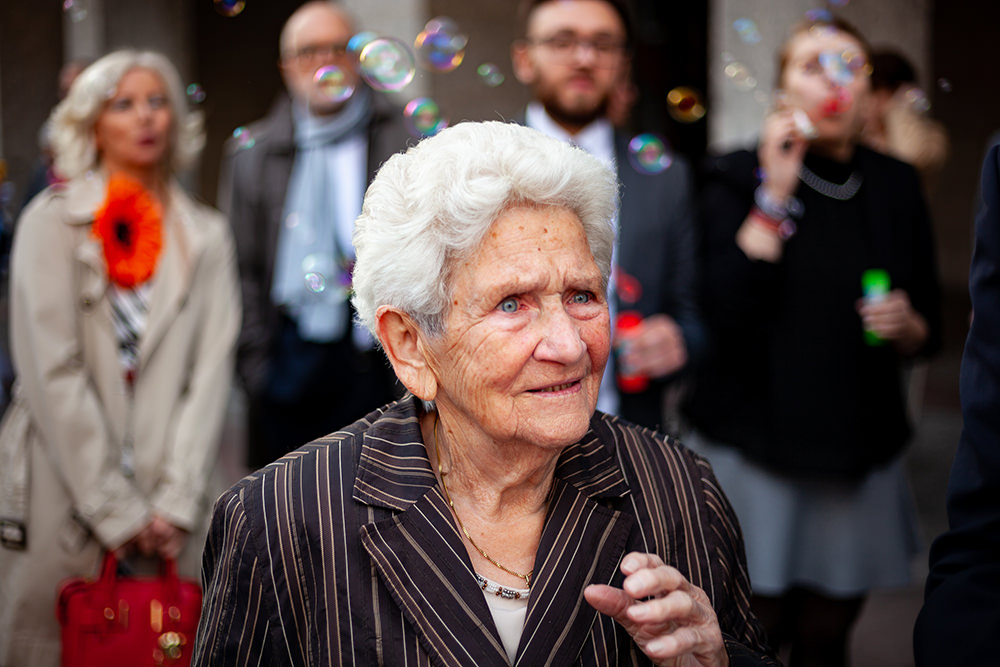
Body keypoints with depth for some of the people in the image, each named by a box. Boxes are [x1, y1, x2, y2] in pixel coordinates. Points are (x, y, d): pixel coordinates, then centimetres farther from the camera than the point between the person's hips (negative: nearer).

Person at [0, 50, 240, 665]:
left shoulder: (206, 236, 10)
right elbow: (52, 371, -6)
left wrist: (175, 503, -7)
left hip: (169, 504, 2)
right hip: (66, 493, -2)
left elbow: (211, 371, 3)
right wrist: (116, 510, -9)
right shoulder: (52, 222, 2)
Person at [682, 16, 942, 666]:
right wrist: (776, 193, -18)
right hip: (753, 449, -3)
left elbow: (928, 330, 15)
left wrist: (905, 326, -9)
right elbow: (722, 313, -16)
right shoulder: (738, 178, -2)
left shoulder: (895, 186, 9)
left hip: (858, 458, 4)